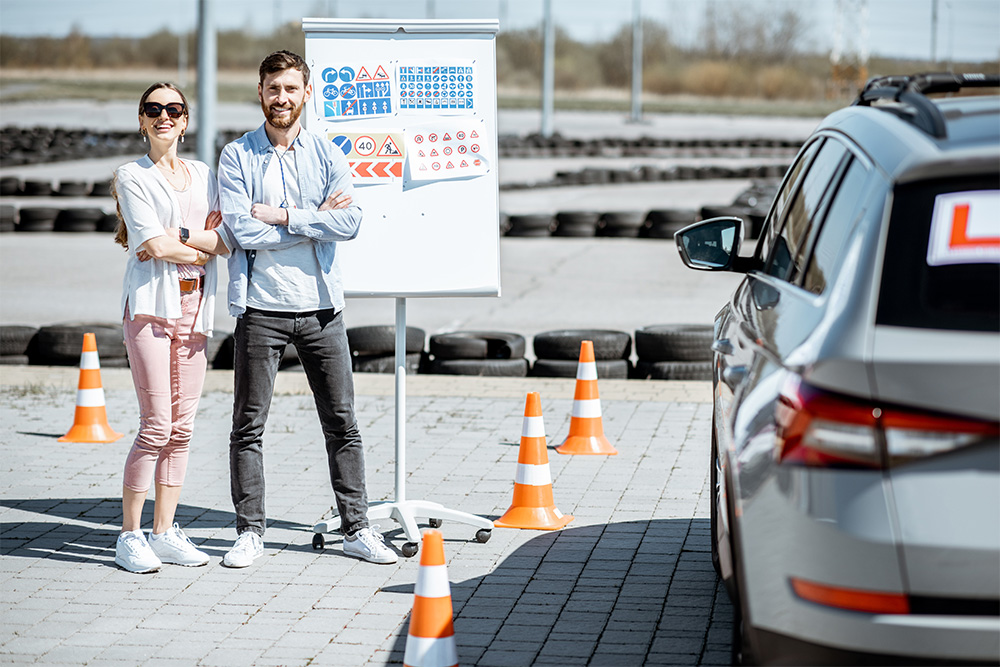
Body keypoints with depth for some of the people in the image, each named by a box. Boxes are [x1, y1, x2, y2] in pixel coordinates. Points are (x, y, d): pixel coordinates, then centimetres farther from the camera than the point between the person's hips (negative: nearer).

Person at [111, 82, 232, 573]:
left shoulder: (202, 175, 16)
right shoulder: (132, 177, 1)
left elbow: (226, 241, 5)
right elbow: (153, 245, -11)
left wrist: (177, 237, -9)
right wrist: (202, 250, 0)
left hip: (193, 306, 5)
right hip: (151, 303, -5)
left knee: (182, 427, 5)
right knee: (156, 425, -10)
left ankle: (165, 532, 12)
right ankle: (129, 535, -1)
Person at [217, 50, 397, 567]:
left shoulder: (327, 155, 7)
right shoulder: (237, 156, 1)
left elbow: (349, 222, -8)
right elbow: (243, 230, -12)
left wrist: (281, 217, -13)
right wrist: (315, 219, -8)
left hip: (320, 306, 2)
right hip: (260, 306, -2)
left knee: (342, 422, 5)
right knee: (248, 425, 2)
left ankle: (357, 529, 12)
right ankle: (249, 531, 11)